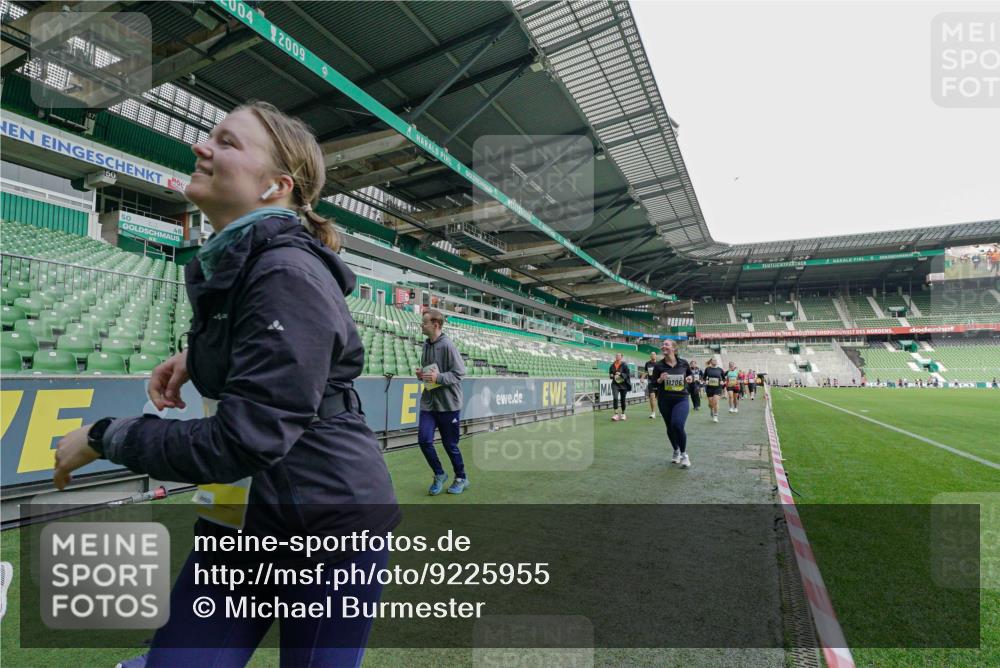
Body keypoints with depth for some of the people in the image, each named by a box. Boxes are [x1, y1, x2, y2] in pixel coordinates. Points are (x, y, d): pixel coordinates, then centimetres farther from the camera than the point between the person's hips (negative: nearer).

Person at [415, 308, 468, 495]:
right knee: (424, 439, -3)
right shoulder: (426, 345, 8)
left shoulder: (447, 345, -15)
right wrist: (421, 374, 0)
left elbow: (459, 373, -16)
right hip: (428, 402, 6)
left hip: (448, 404, -6)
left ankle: (461, 478, 28)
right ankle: (439, 475, 19)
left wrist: (438, 377, -25)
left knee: (450, 444, 6)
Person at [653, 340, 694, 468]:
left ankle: (684, 454, 2)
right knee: (670, 428, 11)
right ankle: (676, 451, 38)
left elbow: (690, 374, 17)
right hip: (664, 400, 2)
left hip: (681, 399, -2)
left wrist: (690, 378, -5)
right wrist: (659, 380, -19)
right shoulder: (658, 365, -4)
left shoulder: (683, 363, -1)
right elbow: (653, 384, 1)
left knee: (678, 425, -19)